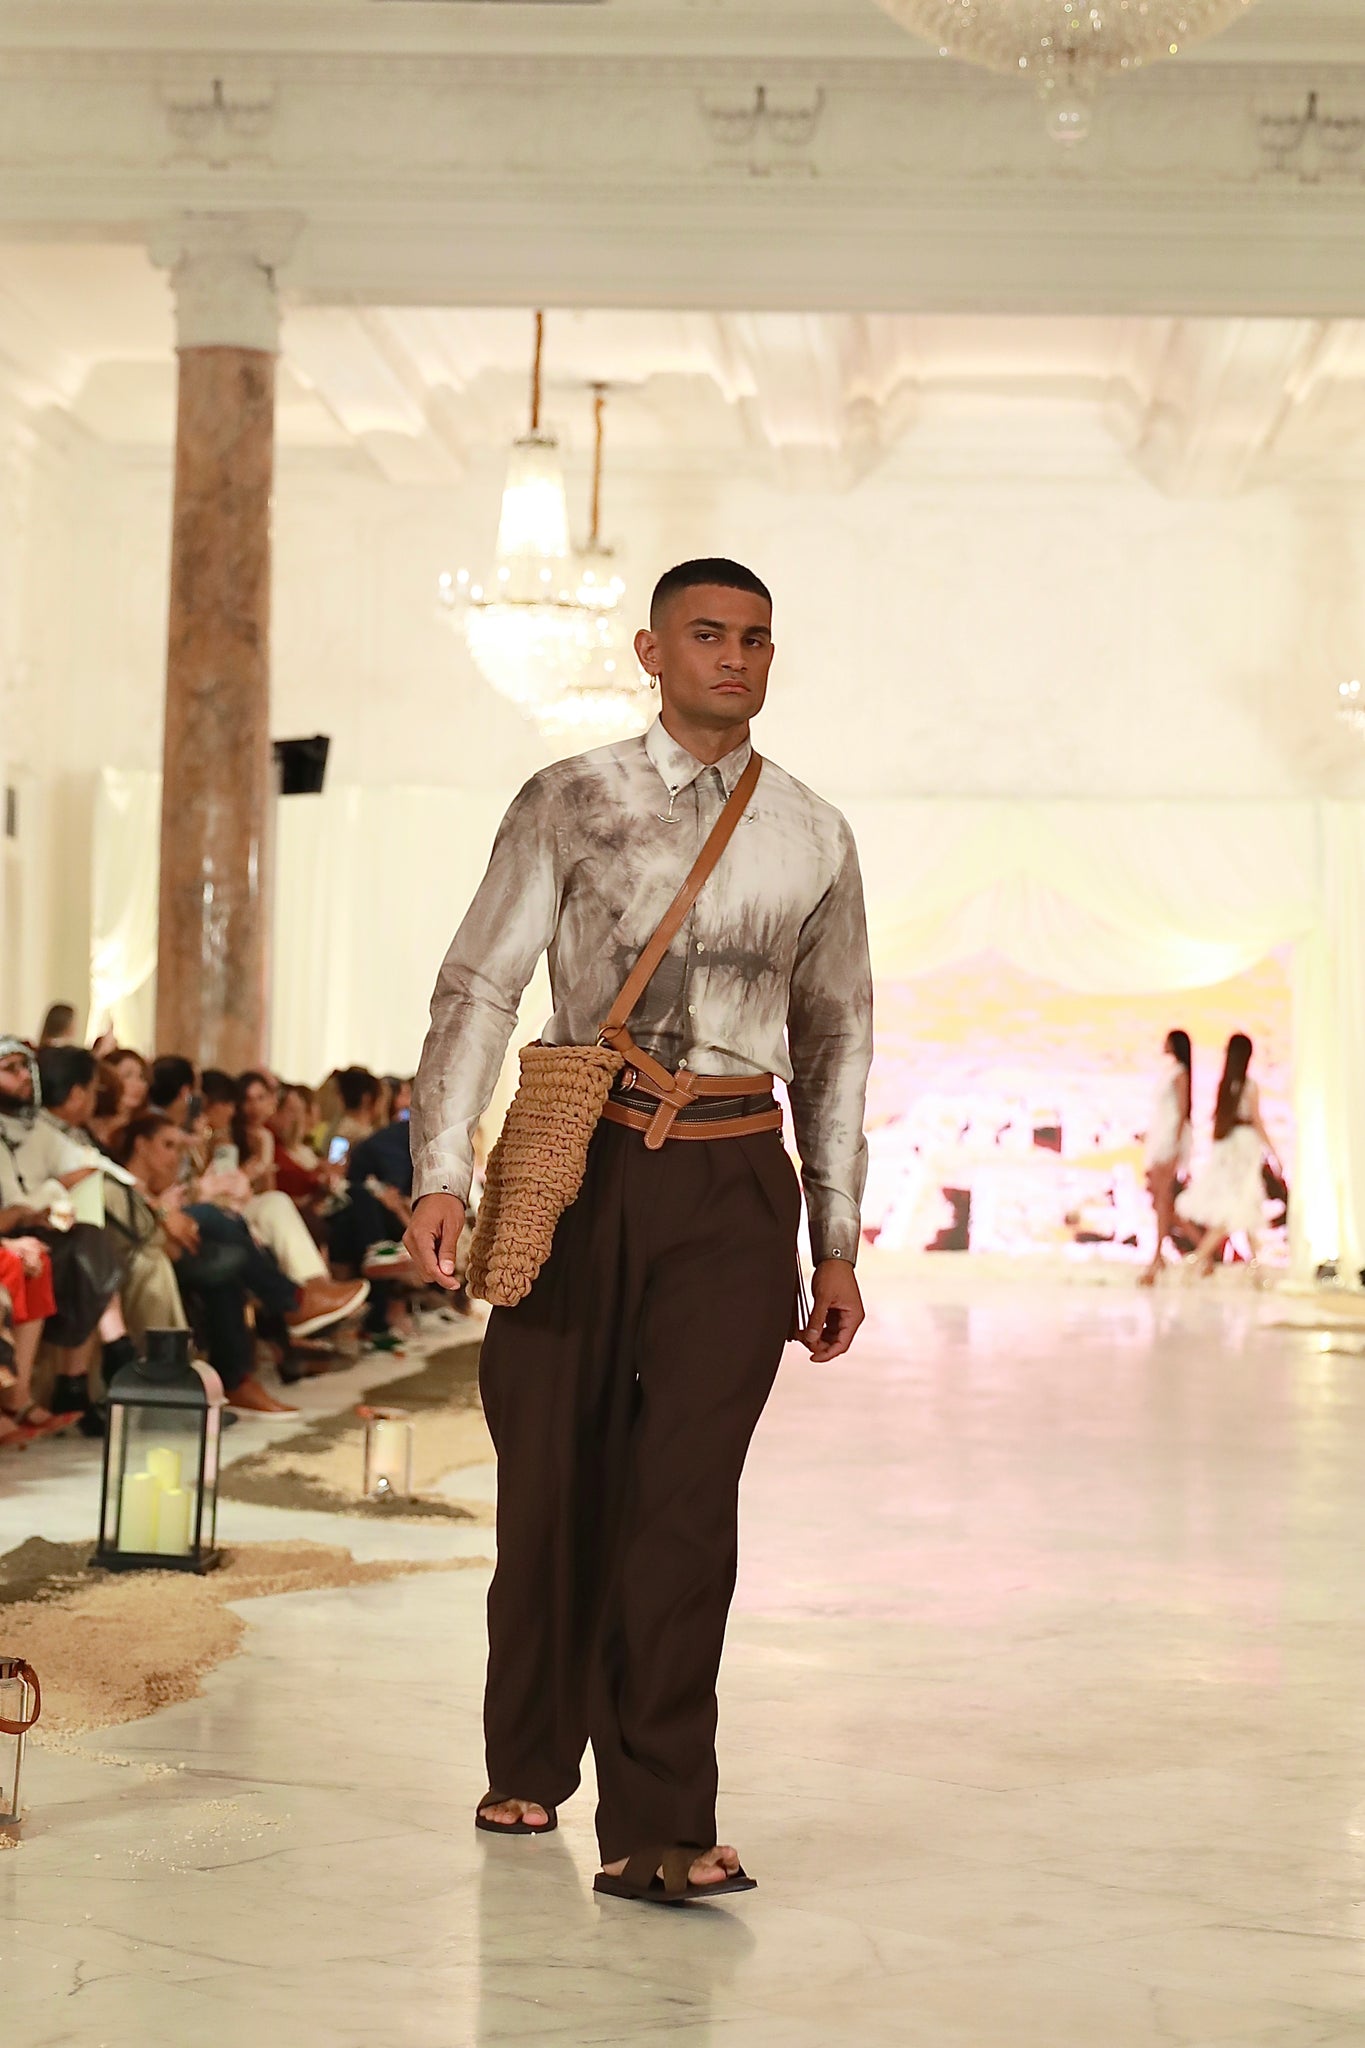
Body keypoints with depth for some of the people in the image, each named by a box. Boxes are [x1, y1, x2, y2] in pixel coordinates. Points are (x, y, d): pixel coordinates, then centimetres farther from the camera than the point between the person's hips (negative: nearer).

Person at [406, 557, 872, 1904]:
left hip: (733, 1187, 1)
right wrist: (441, 1175, -11)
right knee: (554, 1485, 5)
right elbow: (478, 986, 1)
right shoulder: (569, 804, 5)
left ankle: (657, 1830, -9)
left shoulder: (812, 837, 12)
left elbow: (835, 1040, 17)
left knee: (686, 1496, -9)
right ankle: (530, 1768, 27)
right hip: (579, 1168, 0)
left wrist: (837, 1245, 14)